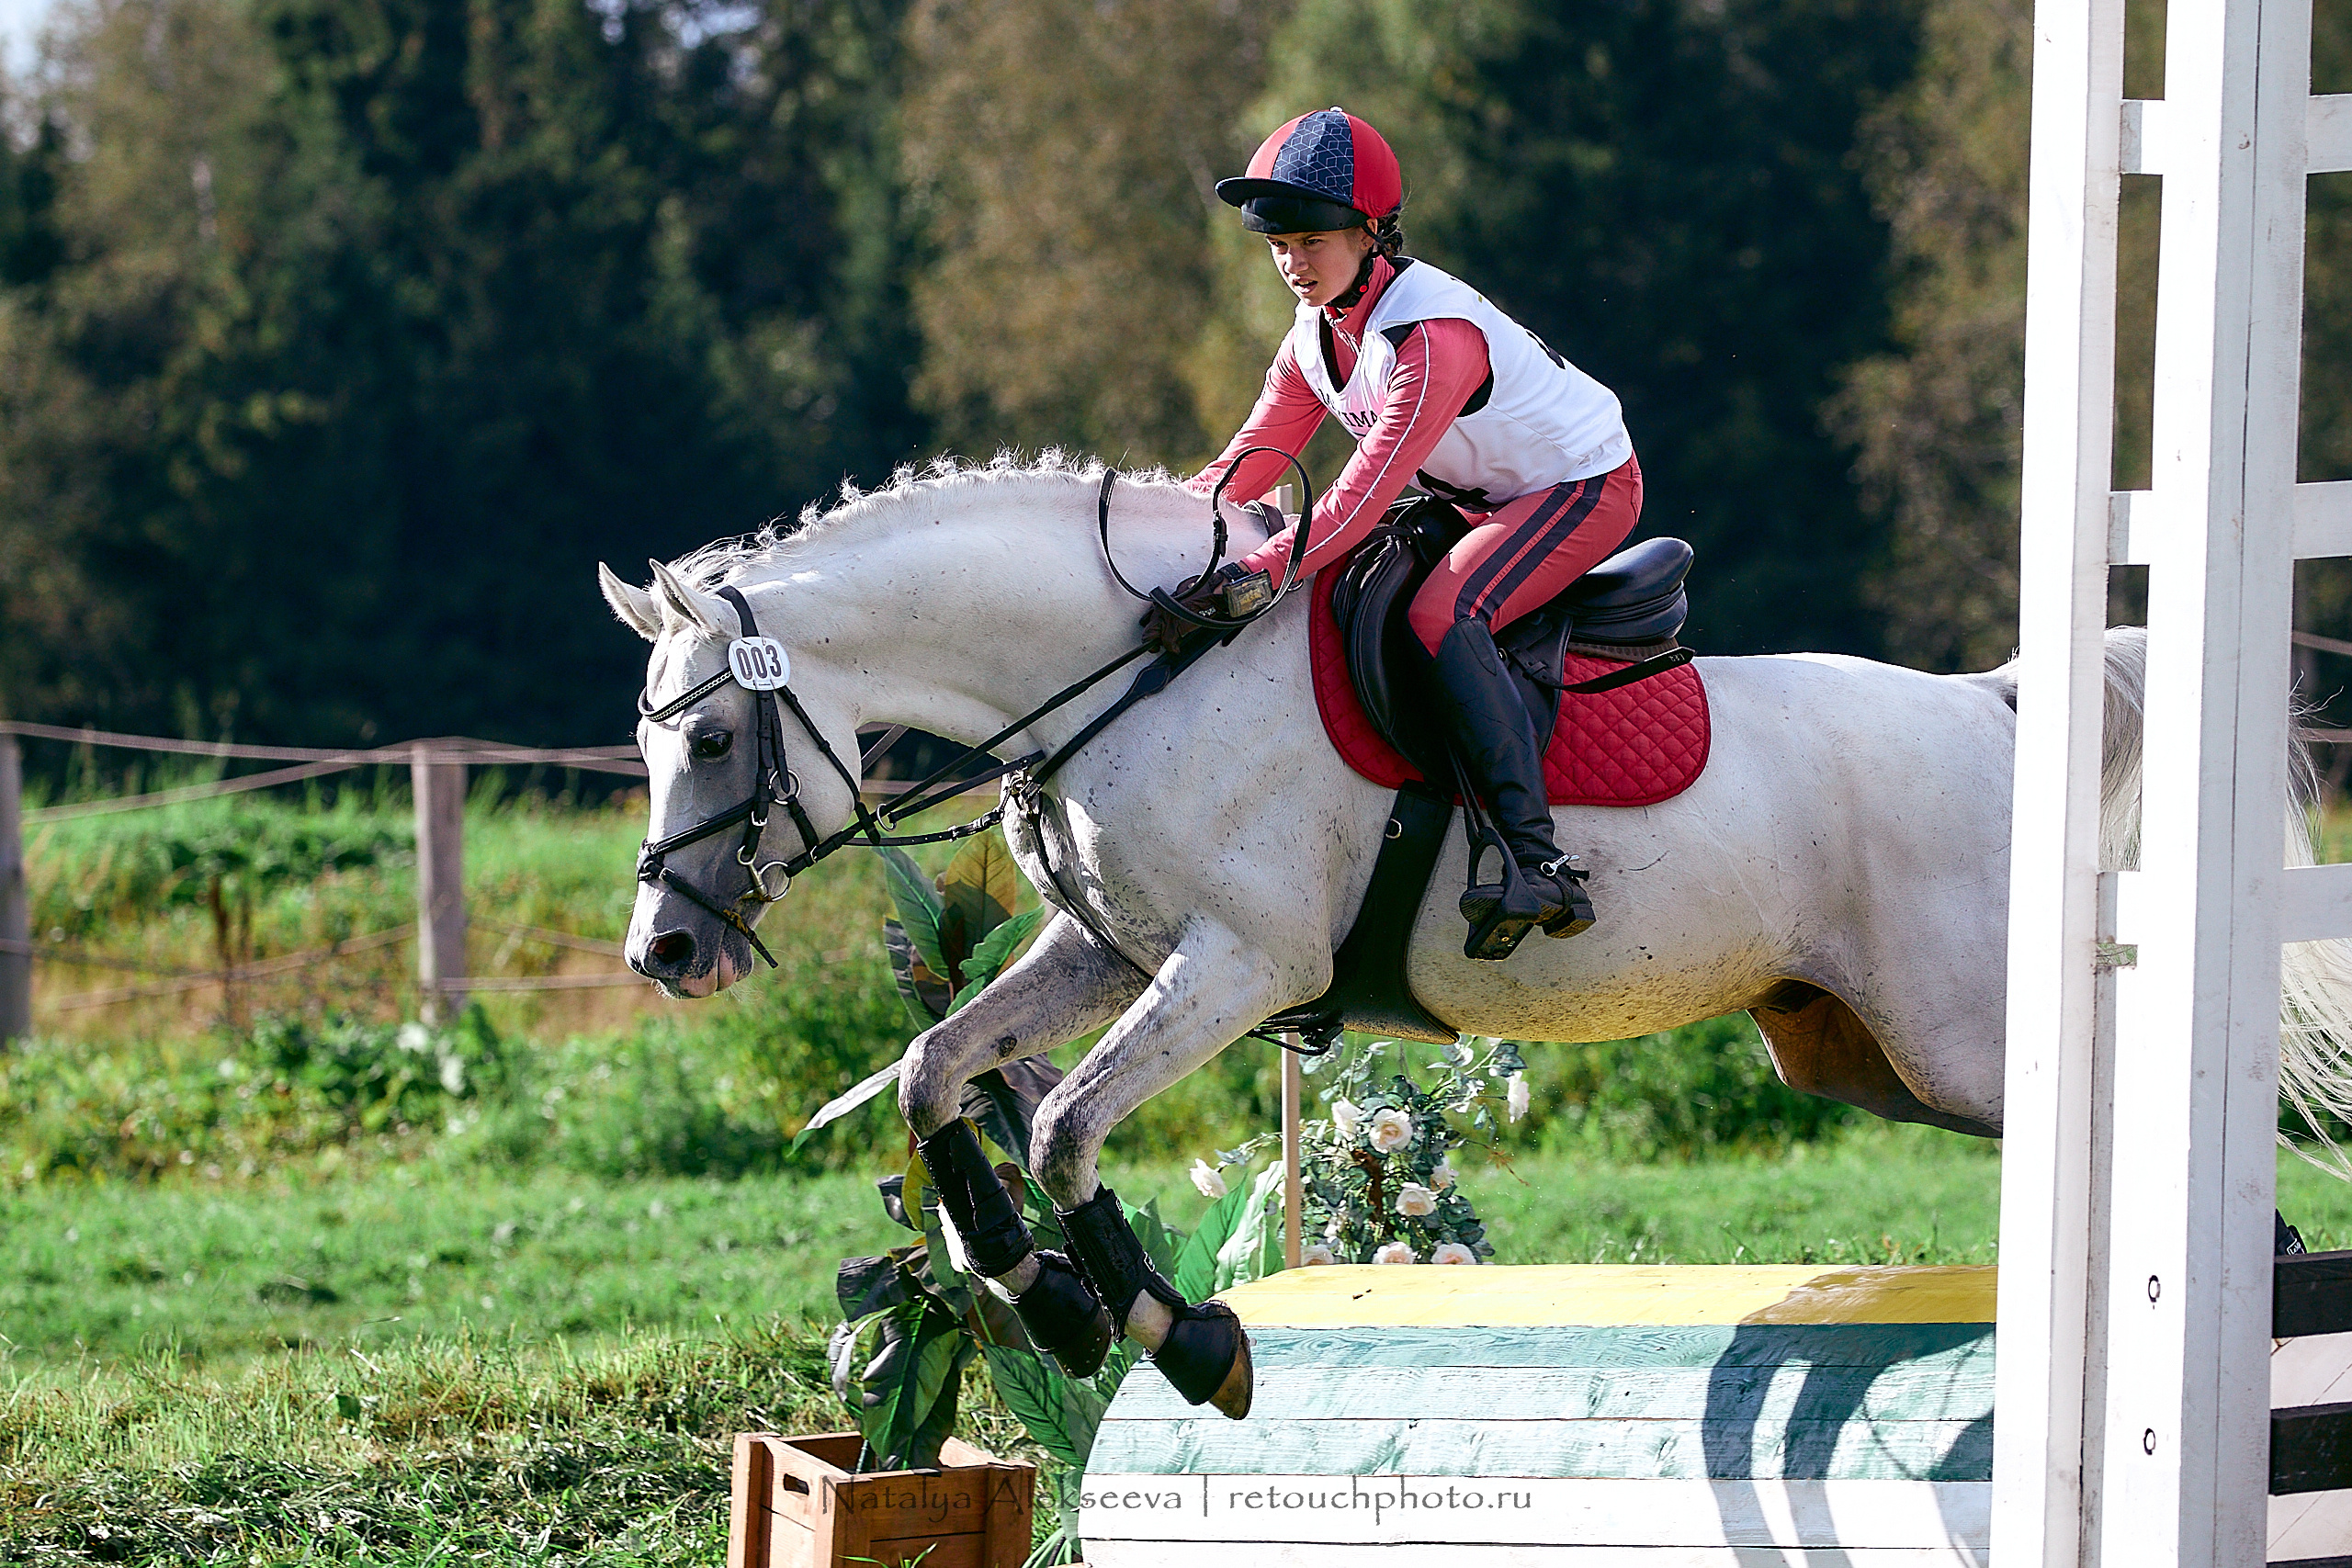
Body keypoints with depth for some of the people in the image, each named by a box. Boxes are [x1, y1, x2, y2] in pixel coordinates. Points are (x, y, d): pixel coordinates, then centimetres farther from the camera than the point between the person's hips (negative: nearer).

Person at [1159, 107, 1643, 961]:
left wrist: (1261, 570, -49)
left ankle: (1541, 865, -41)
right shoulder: (1318, 333, -1)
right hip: (1481, 497, 10)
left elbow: (1364, 493, -38)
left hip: (1582, 488, -10)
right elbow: (1249, 462, 2)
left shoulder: (1434, 334, -30)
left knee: (1442, 614, -32)